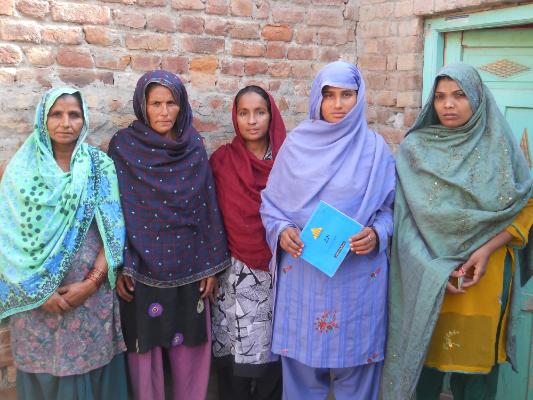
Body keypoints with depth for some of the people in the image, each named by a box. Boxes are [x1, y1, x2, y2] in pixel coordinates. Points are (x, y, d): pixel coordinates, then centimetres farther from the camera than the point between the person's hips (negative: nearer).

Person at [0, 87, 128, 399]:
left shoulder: (101, 166, 0)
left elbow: (113, 230, -3)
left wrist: (92, 282, -12)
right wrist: (38, 290, -10)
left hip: (90, 290, 0)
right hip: (33, 292, 0)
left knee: (89, 366, 6)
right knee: (42, 369, 9)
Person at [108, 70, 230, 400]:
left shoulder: (194, 146, 4)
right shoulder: (123, 146, -3)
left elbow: (207, 206, 4)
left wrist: (211, 264, 2)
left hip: (187, 265, 2)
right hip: (142, 266, -2)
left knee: (191, 345, 9)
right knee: (146, 346, 7)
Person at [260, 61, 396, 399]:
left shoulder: (376, 148, 2)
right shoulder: (297, 144, 3)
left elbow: (391, 207, 5)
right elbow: (271, 202, 7)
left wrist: (377, 235, -15)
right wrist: (281, 231, -12)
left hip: (357, 275, 0)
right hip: (302, 273, 1)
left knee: (353, 364, 9)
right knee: (302, 364, 9)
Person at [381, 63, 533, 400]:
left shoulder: (500, 146, 3)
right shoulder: (415, 148, 2)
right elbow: (409, 217, -2)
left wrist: (487, 249, -11)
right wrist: (436, 268, -13)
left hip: (485, 275, 1)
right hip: (429, 278, 0)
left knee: (477, 355, 6)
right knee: (427, 352, 6)